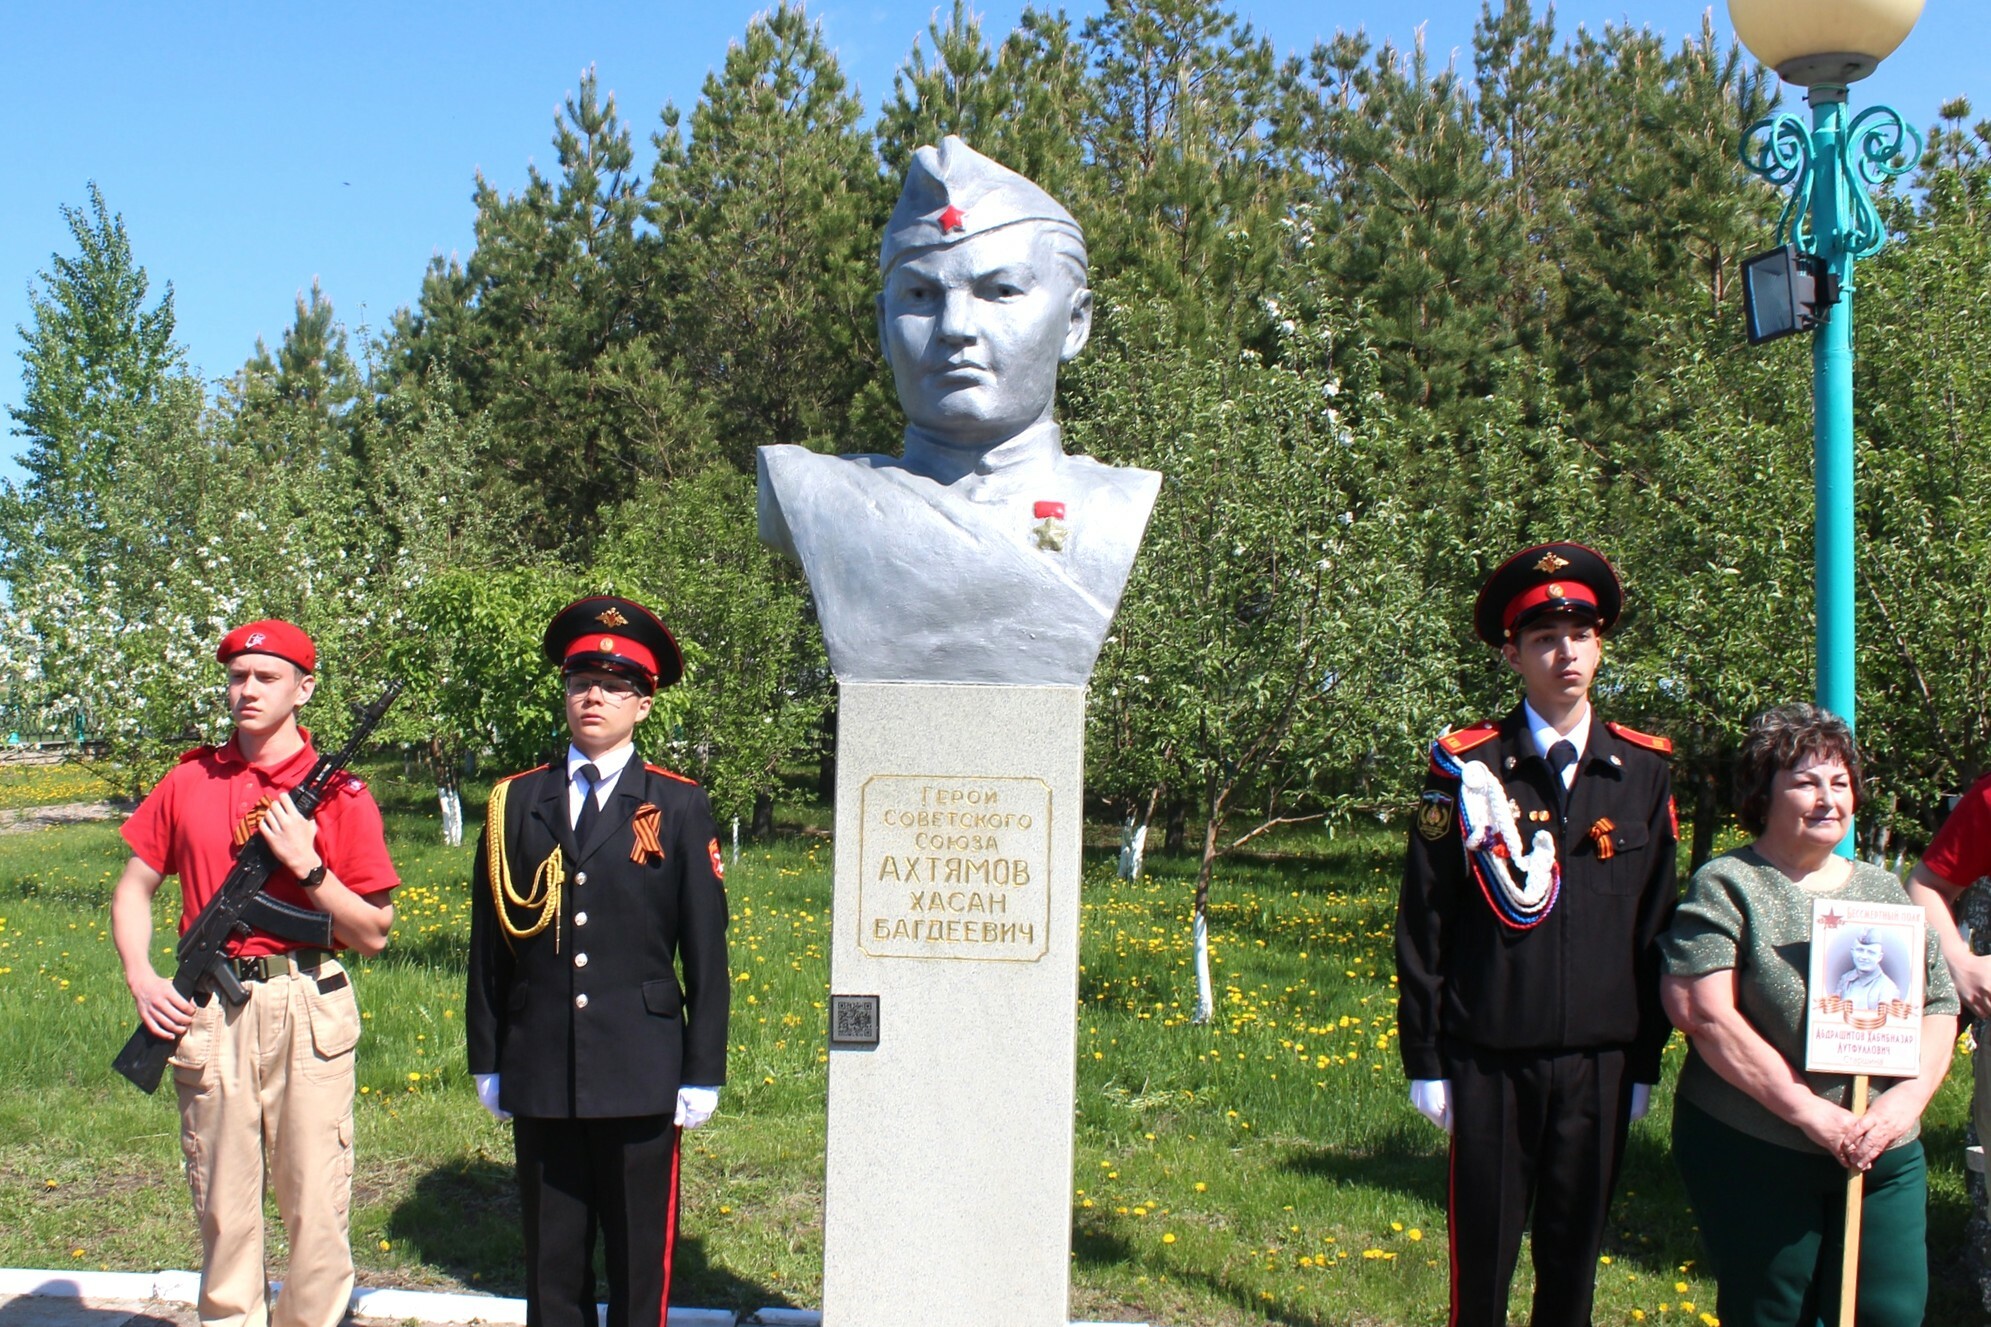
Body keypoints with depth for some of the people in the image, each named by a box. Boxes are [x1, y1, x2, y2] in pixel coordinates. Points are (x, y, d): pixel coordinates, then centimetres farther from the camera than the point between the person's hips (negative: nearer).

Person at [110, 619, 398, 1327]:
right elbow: (133, 889, 15)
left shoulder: (339, 795, 0)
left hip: (309, 1011, -2)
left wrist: (305, 863, -13)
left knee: (315, 1208, 1)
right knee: (222, 1207, 9)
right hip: (208, 1015, 2)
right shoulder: (189, 782, 8)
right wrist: (141, 978, 0)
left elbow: (374, 934, -1)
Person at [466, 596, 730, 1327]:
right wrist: (487, 1061, 7)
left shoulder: (679, 807, 2)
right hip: (539, 1075, 2)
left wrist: (703, 1073, -2)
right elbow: (488, 944, 9)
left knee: (641, 1262, 5)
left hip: (641, 1076, -2)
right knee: (551, 1263, 10)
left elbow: (706, 954, 1)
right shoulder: (516, 802, 7)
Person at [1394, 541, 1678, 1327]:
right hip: (1490, 1063, -2)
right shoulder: (1466, 767, -4)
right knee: (1482, 1258, 6)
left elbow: (1657, 923, 7)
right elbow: (1423, 922, -2)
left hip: (1600, 1064, 2)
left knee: (1575, 1259, 12)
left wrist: (1647, 1057, 6)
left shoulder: (1644, 770, 4)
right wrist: (1425, 1059, -3)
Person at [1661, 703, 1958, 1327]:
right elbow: (1704, 1012, -16)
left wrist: (1907, 1099, -8)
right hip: (1753, 1154, -5)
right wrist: (1808, 1111, -18)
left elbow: (1938, 1007, 11)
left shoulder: (1883, 890, 13)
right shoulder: (1726, 886, -5)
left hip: (1884, 1156, 5)